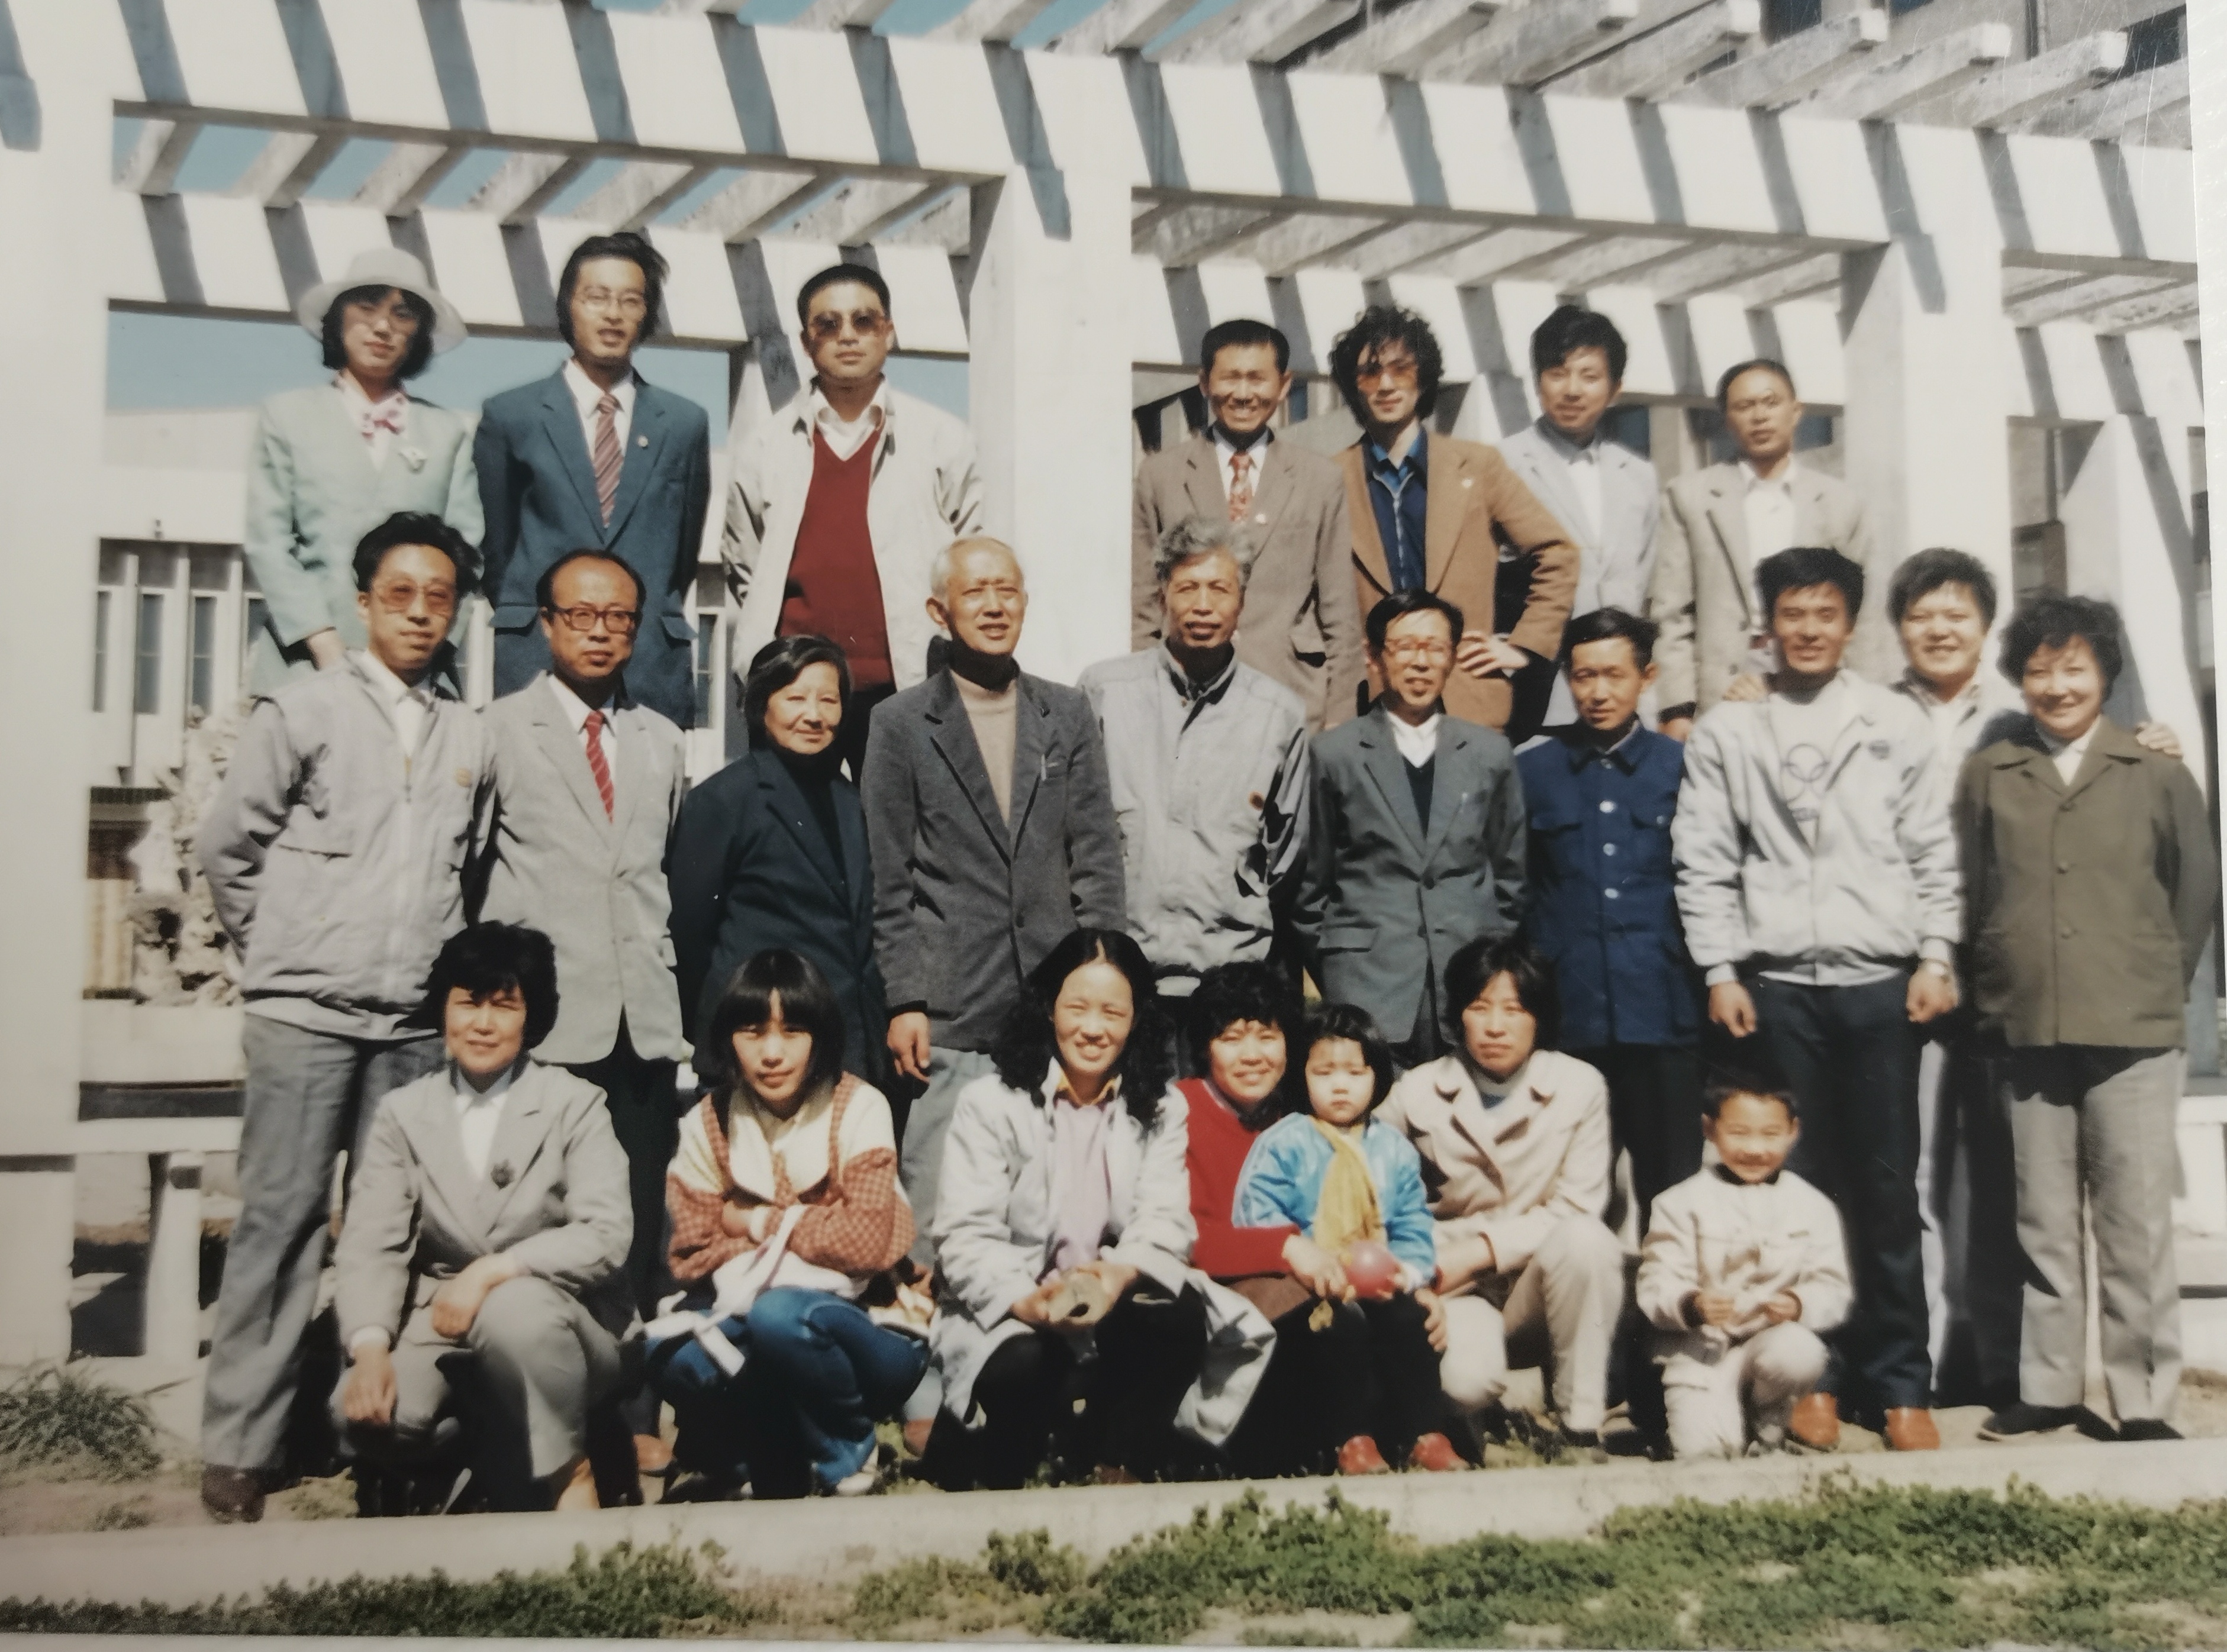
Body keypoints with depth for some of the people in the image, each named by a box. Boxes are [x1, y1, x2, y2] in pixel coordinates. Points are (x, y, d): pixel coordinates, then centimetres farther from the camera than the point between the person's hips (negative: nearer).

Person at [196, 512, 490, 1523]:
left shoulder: (468, 738, 11)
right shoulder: (303, 712, 1)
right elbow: (226, 848, 4)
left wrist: (444, 967, 8)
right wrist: (281, 954, 6)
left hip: (416, 1022, 3)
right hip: (305, 1014, -3)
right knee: (281, 1221, -2)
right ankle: (238, 1448, 3)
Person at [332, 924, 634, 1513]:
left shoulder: (574, 1104, 1)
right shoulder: (403, 1114, 8)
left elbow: (606, 1236, -12)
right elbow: (368, 1247, -2)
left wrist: (494, 1271, -24)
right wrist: (369, 1346, -20)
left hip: (562, 1321, -2)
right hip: (443, 1322, 2)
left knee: (513, 1310, -36)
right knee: (364, 1413, -27)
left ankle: (568, 1472, -12)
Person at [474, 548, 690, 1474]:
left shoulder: (662, 742, 17)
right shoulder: (499, 731, 4)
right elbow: (461, 865, 4)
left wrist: (672, 976, 14)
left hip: (645, 1019, 4)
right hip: (545, 1018, -4)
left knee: (640, 1225, 5)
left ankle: (634, 1415, 14)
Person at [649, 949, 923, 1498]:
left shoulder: (858, 1109, -8)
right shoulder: (708, 1124, 2)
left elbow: (868, 1241, -19)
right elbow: (692, 1253, -4)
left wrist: (757, 1223, -11)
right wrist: (808, 1239, -16)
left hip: (865, 1322, -3)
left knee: (780, 1316, -36)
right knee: (672, 1356, -29)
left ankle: (851, 1462, -8)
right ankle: (772, 1466, -1)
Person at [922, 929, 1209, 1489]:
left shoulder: (1162, 1110, 7)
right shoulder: (991, 1103, -4)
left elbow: (1165, 1221, -7)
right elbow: (965, 1236, -13)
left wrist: (1120, 1275, -31)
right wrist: (1028, 1302, -33)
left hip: (1115, 1303, 3)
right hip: (1005, 1314, -3)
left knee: (1179, 1316, -27)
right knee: (1024, 1367, -34)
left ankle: (1115, 1469, -6)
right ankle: (996, 1476, -1)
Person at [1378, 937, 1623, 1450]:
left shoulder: (1580, 1087, -5)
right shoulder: (1416, 1093, -4)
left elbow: (1576, 1209, -7)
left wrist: (1481, 1251, -17)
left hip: (1539, 1285, 1)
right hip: (1455, 1289, -1)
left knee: (1587, 1240, -33)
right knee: (1468, 1381, -33)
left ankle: (1581, 1427, -18)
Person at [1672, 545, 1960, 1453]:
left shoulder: (1897, 723, 8)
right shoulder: (1726, 729, 6)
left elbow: (1932, 851, 7)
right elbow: (1704, 862, 3)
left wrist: (1936, 955, -1)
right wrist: (1721, 972, -3)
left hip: (1882, 982, 0)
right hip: (1778, 986, 0)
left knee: (1889, 1189, 2)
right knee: (1801, 1185, 4)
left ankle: (1900, 1384, 11)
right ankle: (1815, 1376, 13)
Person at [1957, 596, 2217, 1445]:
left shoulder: (2157, 774, 4)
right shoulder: (1988, 775, 8)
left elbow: (2197, 890, 8)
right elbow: (1970, 894, 8)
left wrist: (2154, 986, 7)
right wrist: (1995, 992, 4)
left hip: (2133, 1033, -2)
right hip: (2027, 1032, 2)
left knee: (2136, 1221, 0)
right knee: (2044, 1221, 9)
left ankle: (2145, 1400, 8)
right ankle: (2048, 1386, 18)